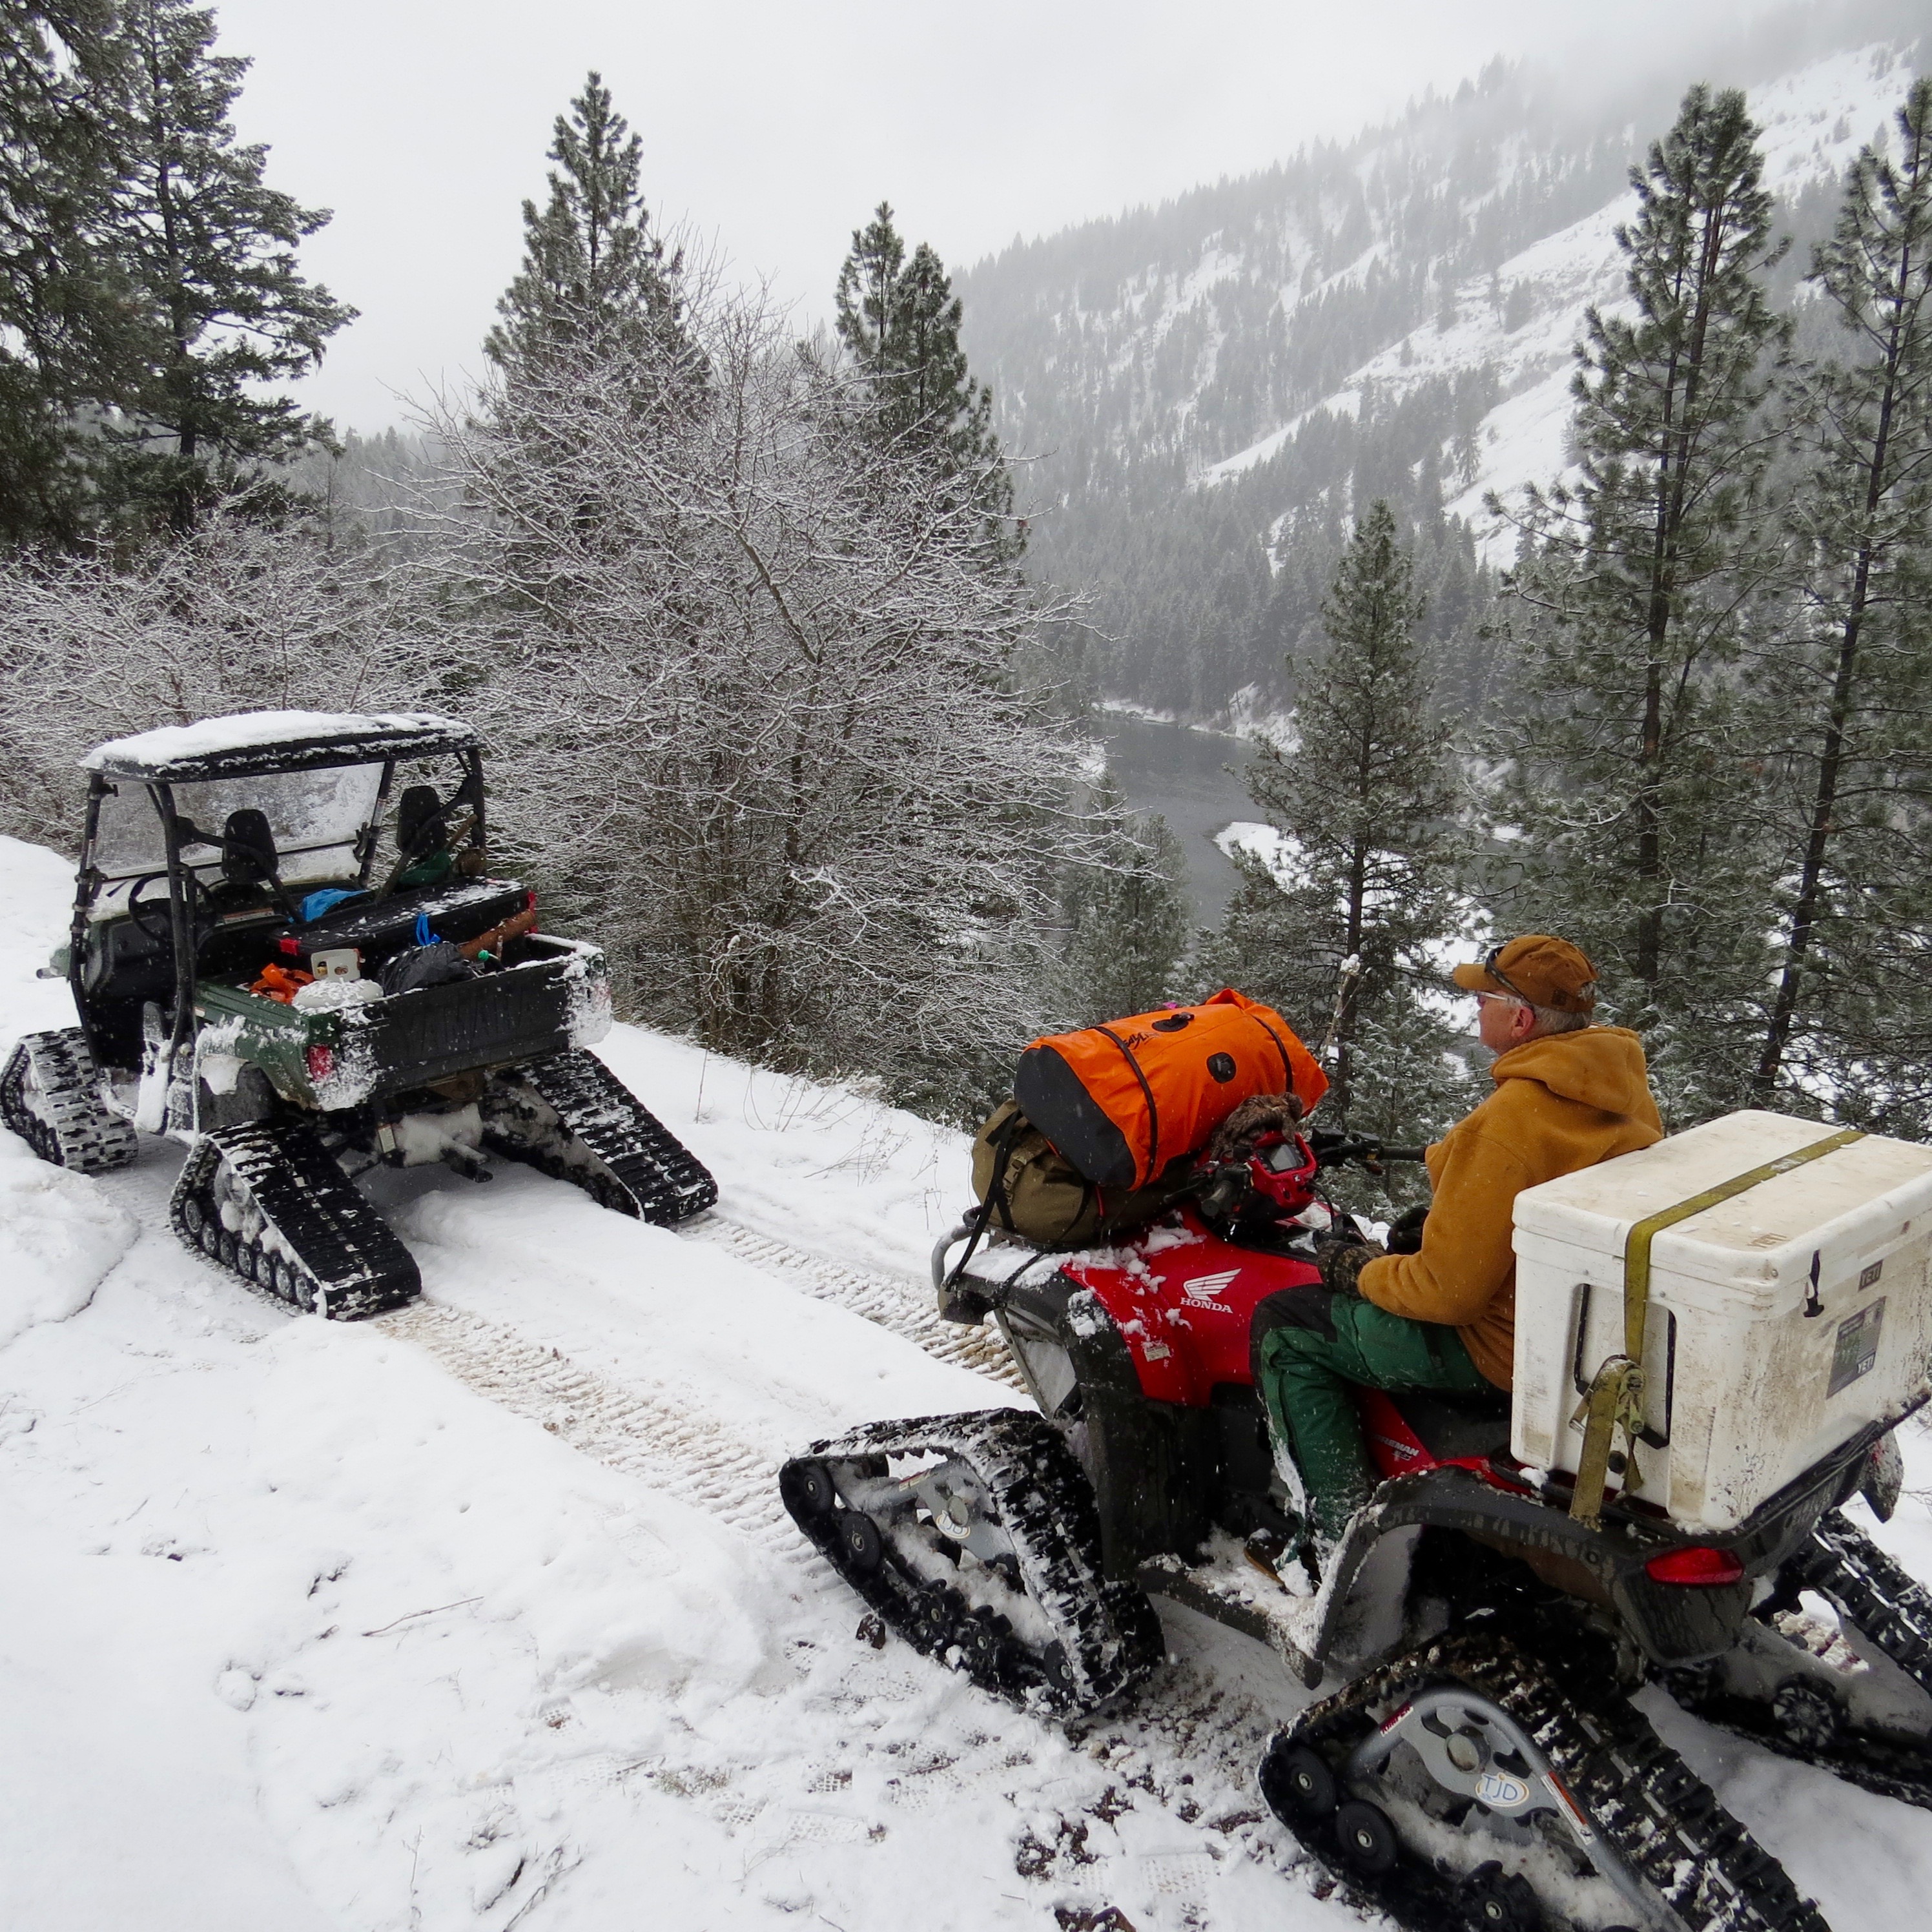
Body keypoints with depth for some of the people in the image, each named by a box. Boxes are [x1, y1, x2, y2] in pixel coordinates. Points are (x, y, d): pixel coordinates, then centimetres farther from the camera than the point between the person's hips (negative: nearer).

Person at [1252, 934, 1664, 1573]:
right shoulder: (1624, 1084, -1)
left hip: (1507, 1341, -9)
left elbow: (1448, 1290, -25)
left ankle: (1340, 1535, 2)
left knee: (1283, 1329, 1)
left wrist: (1364, 1273, -6)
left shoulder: (1508, 1121, -29)